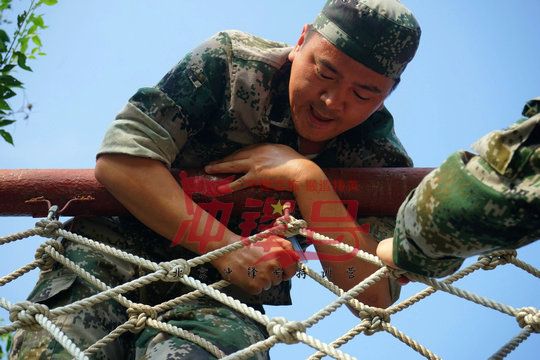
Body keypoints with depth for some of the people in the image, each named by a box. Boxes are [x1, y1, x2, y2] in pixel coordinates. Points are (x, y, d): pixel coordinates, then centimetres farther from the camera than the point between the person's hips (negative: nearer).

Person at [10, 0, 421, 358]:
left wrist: (307, 178, -23)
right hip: (118, 246, -1)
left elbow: (375, 298, -15)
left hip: (226, 297, 2)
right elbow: (119, 160, -15)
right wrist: (226, 247, -22)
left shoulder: (380, 160, -6)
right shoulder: (231, 61, -10)